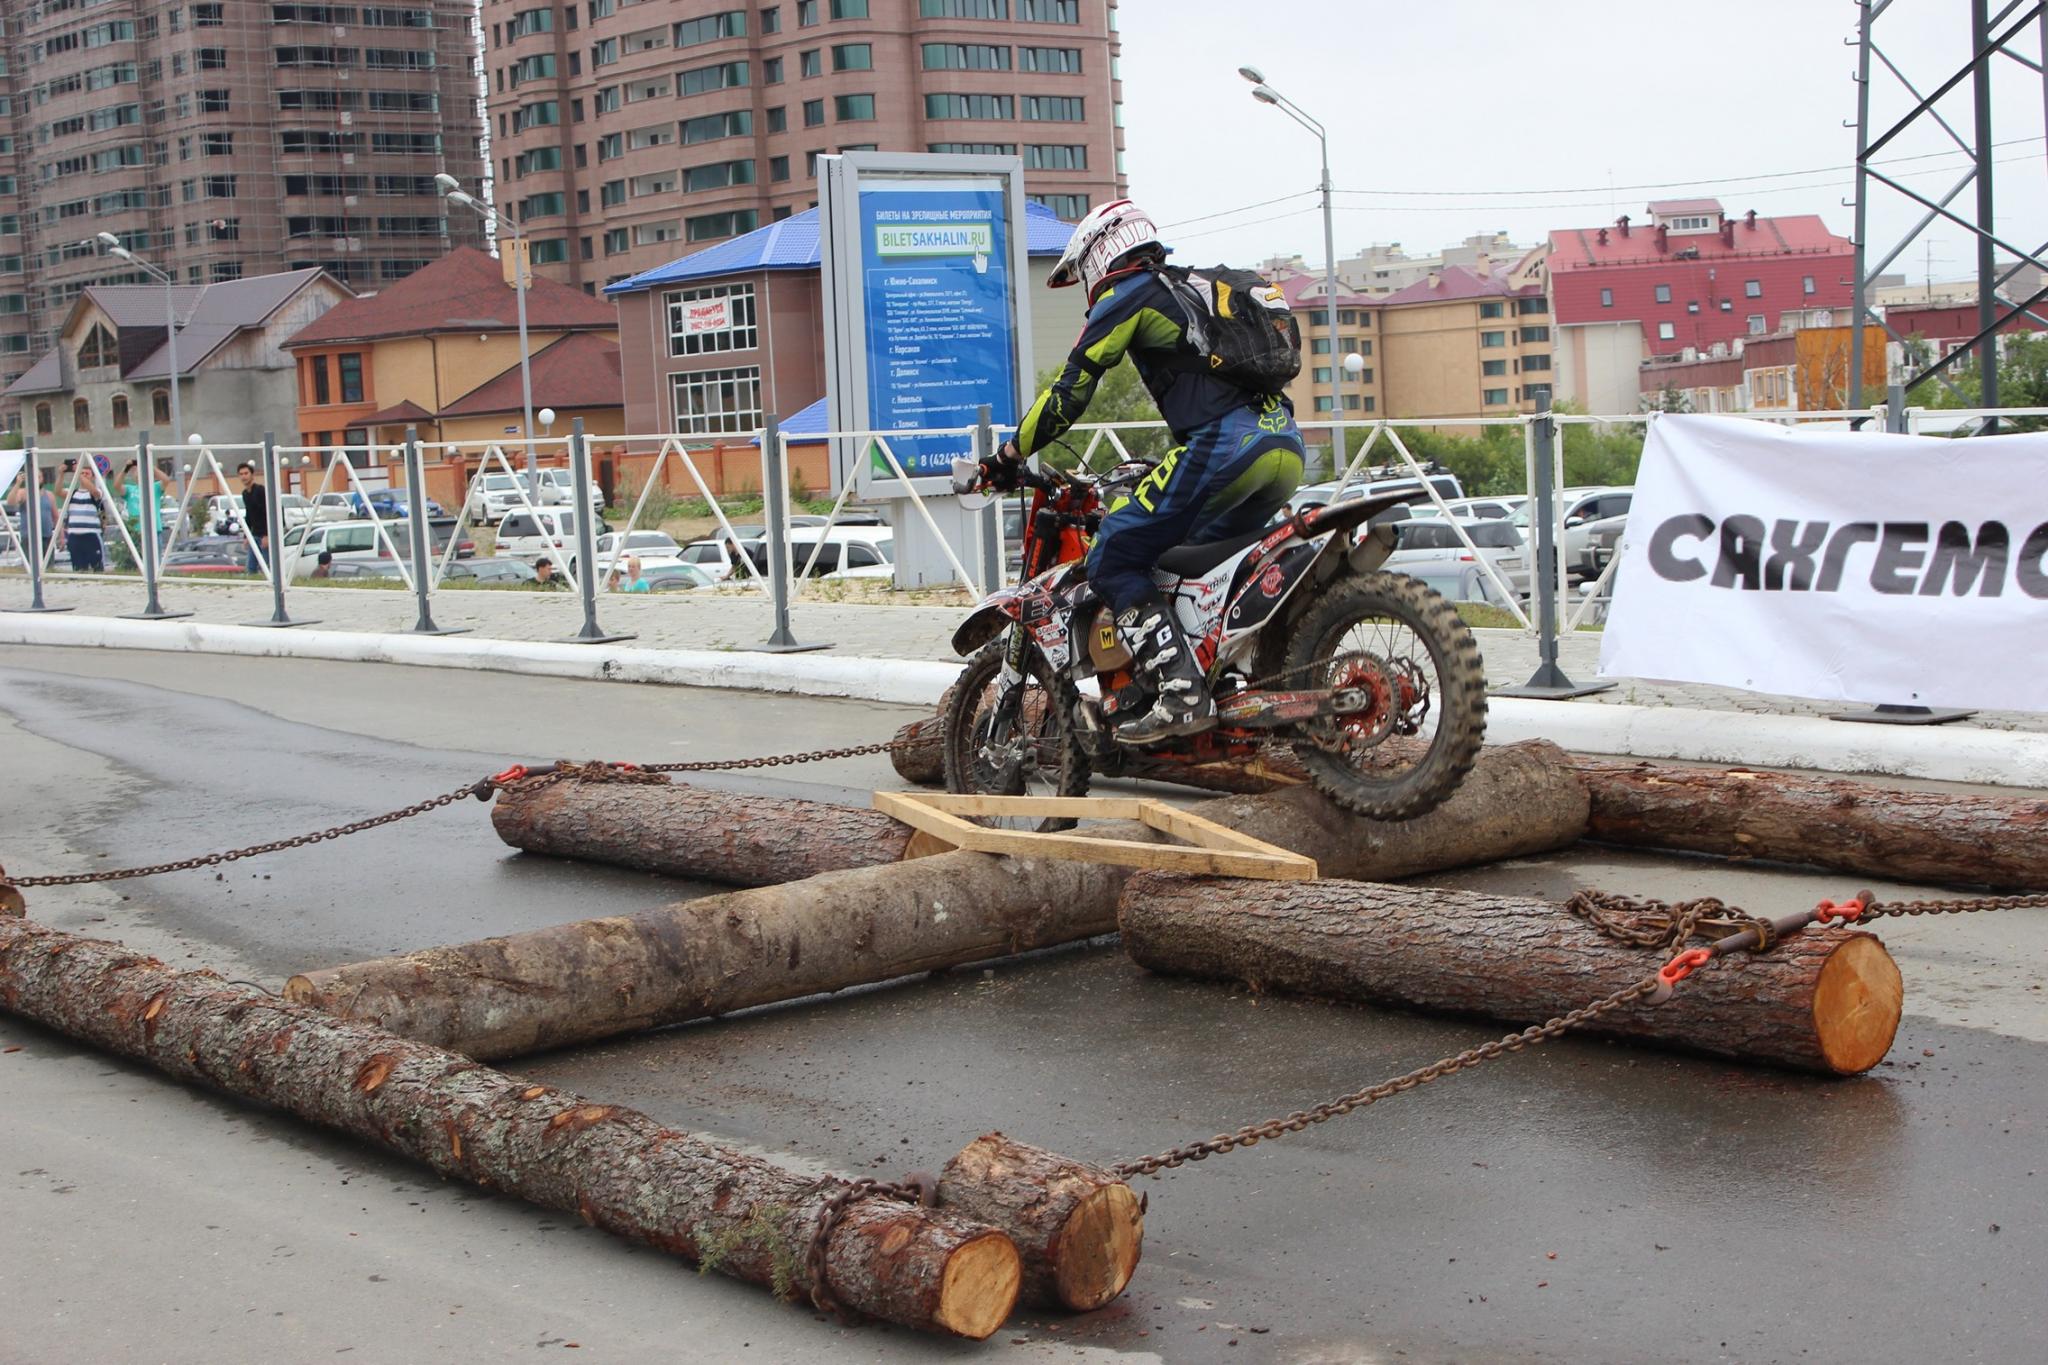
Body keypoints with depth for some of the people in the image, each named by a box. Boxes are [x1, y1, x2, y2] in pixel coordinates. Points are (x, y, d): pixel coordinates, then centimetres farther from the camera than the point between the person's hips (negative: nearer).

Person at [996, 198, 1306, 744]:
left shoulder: (1128, 295, 6)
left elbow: (1071, 387, 2)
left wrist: (1011, 453, 11)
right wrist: (1167, 468, 48)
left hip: (1225, 446, -9)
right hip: (1287, 445, 9)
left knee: (1113, 560, -5)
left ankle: (1183, 696, -18)